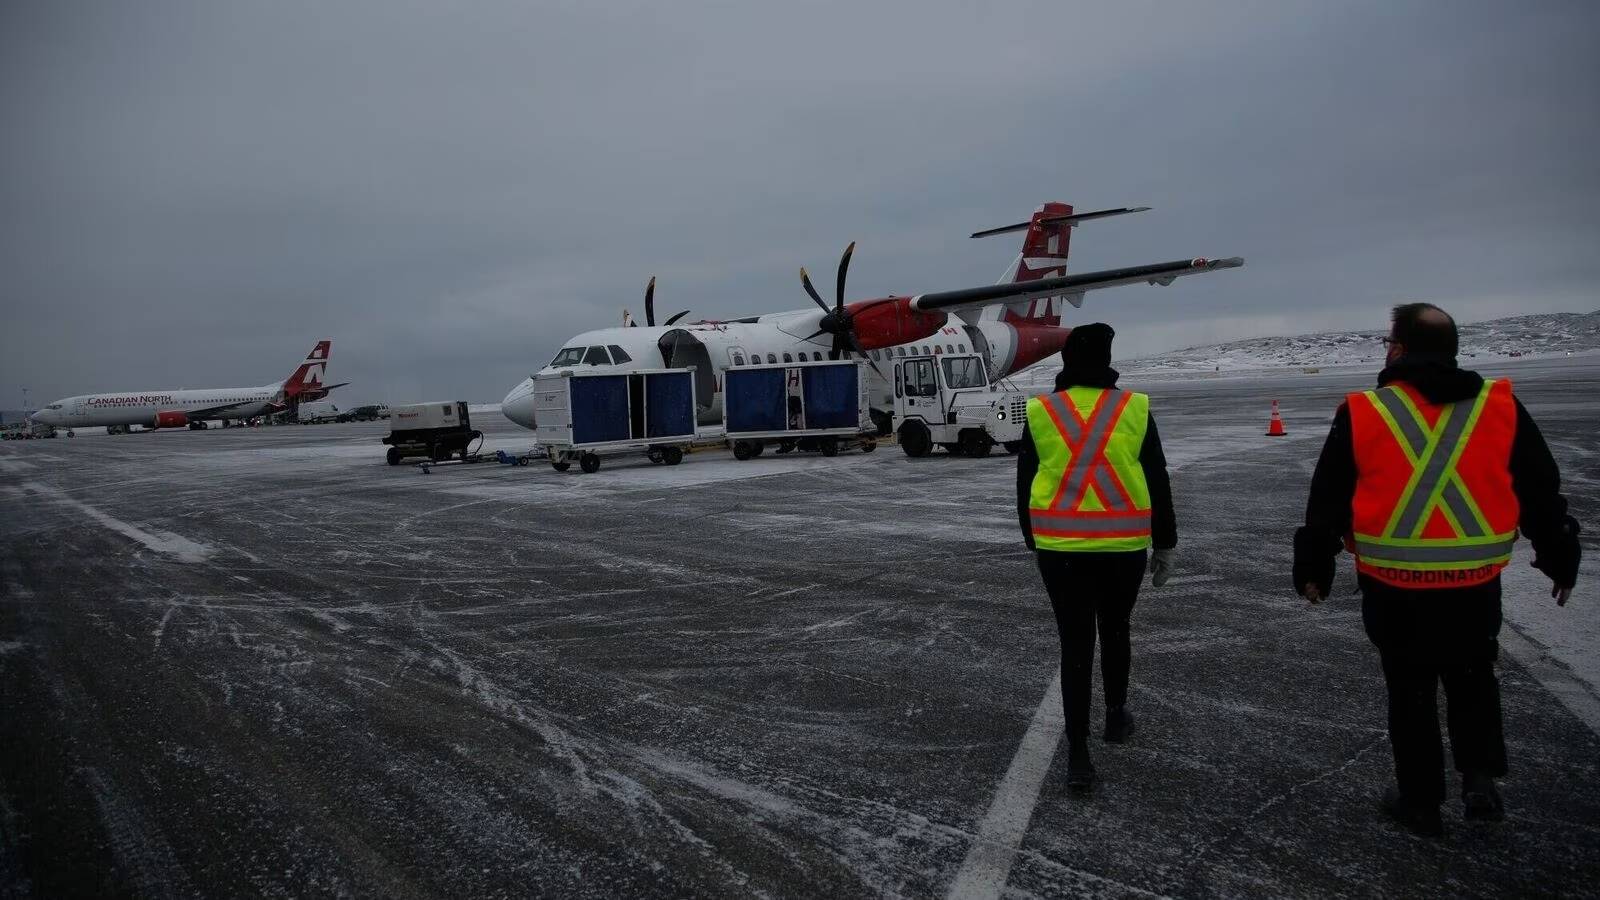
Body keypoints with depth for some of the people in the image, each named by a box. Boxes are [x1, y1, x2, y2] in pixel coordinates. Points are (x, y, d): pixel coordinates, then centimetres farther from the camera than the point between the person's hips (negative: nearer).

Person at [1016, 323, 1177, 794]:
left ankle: (1078, 756, 2)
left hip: (1060, 549, 0)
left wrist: (1035, 541, 17)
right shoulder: (1134, 409, -3)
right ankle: (1116, 715, 41)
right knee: (1115, 632, 22)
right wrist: (1165, 544, 11)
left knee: (1075, 644, 4)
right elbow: (1157, 484, 2)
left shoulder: (1040, 412, -1)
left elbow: (1025, 486, 5)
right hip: (1123, 548, 0)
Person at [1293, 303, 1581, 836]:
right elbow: (1542, 494, 6)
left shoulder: (1361, 415, -7)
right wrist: (1560, 560, 19)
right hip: (1476, 586, 2)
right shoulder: (1501, 406, -2)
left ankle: (1420, 801, 23)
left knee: (1411, 692, 13)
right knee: (1473, 679, 25)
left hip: (1394, 590, -2)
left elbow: (1326, 503, -1)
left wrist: (1313, 569, 10)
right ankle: (1480, 778, 16)